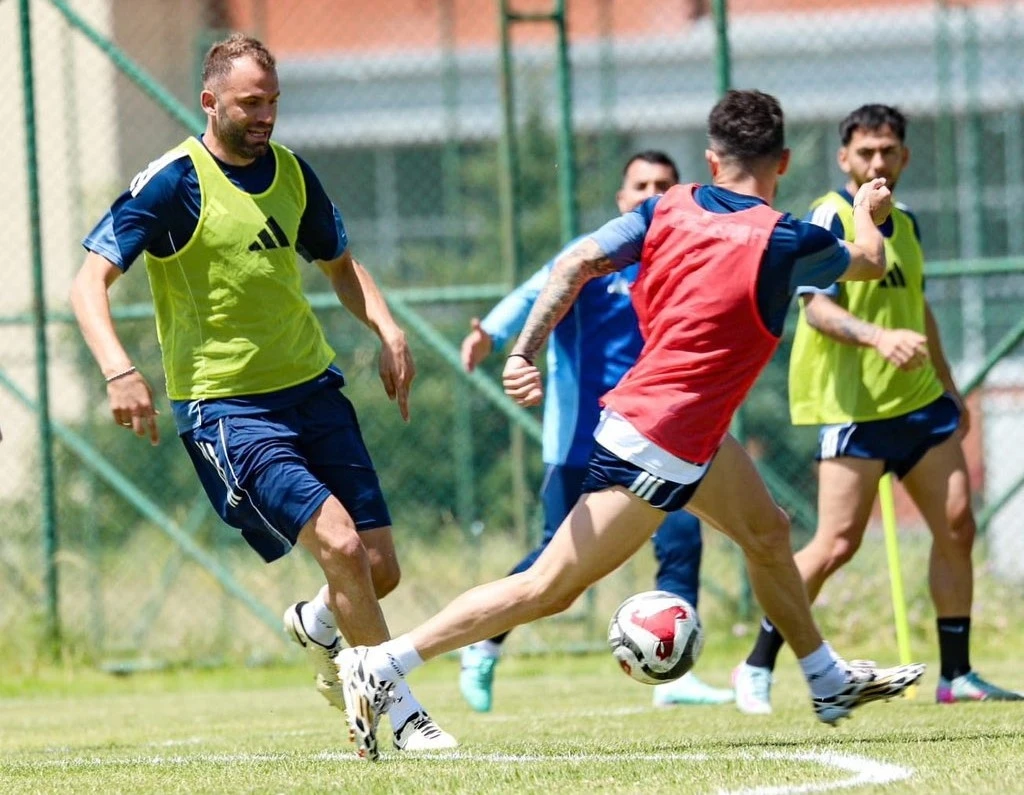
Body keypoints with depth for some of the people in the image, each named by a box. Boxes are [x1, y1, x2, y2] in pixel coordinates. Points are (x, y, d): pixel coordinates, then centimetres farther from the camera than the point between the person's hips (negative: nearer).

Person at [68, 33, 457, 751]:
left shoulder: (292, 173, 7)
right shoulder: (173, 183, -12)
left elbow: (339, 263, 24)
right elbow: (90, 282, -15)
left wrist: (387, 328, 6)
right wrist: (119, 369, -31)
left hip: (313, 388, 6)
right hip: (225, 406, -6)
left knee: (380, 568, 0)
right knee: (340, 544, -21)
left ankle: (318, 626, 36)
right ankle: (400, 709, -6)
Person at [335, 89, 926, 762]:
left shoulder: (671, 209, 1)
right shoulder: (782, 241, -14)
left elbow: (577, 264, -9)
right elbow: (871, 263, 6)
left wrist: (526, 351, -12)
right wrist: (869, 213, 27)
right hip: (660, 446, -9)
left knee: (767, 534, 25)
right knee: (551, 587, -7)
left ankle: (830, 681, 41)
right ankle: (381, 666, -10)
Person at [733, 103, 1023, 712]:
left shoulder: (905, 223, 14)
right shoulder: (830, 218, -9)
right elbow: (817, 307, -20)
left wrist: (948, 387, 29)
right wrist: (877, 337, -37)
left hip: (919, 399, 7)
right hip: (853, 405, -7)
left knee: (957, 528, 1)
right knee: (838, 543, -11)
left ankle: (957, 675, 10)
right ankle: (757, 669, 0)